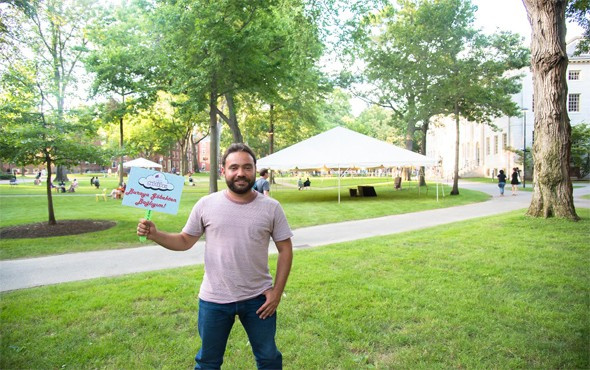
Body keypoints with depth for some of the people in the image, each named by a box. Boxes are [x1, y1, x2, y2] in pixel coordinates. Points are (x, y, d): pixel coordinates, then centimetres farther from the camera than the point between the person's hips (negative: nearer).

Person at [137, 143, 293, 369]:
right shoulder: (206, 204, -6)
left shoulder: (271, 208, -6)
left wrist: (277, 291, -6)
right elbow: (185, 241, 3)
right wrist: (154, 234, -14)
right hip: (214, 300, 0)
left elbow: (285, 249, -1)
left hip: (258, 299, 0)